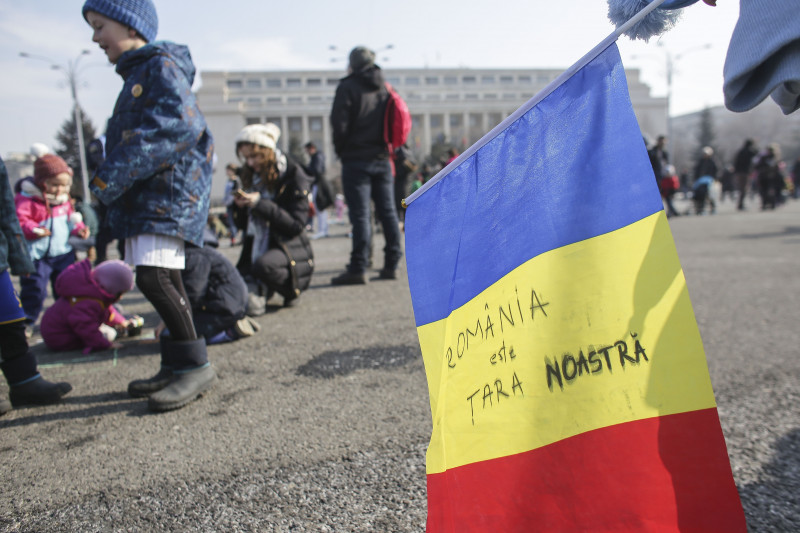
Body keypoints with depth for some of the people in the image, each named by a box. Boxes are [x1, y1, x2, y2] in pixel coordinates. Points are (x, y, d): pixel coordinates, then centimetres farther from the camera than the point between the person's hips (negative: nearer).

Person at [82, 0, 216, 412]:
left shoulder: (162, 65, -7)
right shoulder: (136, 75, 23)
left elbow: (178, 124, -23)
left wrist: (115, 173, -23)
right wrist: (111, 178, 10)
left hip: (168, 192, -10)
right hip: (145, 195, 10)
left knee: (153, 278, -19)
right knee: (165, 282, 11)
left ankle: (196, 366, -9)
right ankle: (176, 366, 20)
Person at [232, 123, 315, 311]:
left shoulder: (293, 176, -9)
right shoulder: (252, 177, 9)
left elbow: (296, 224, -18)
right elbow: (244, 224, 14)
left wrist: (259, 203, -24)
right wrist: (239, 205, -8)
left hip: (290, 246, -6)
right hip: (258, 245, 6)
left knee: (264, 265, -37)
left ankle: (291, 291, -7)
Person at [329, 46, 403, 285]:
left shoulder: (348, 87, -4)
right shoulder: (385, 88, 14)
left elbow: (339, 123, -11)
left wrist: (341, 150, 3)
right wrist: (385, 147, 15)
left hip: (357, 159, -5)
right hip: (382, 159, 6)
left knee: (360, 214, -7)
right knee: (388, 211, 7)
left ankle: (358, 269, -7)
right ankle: (391, 265, 10)